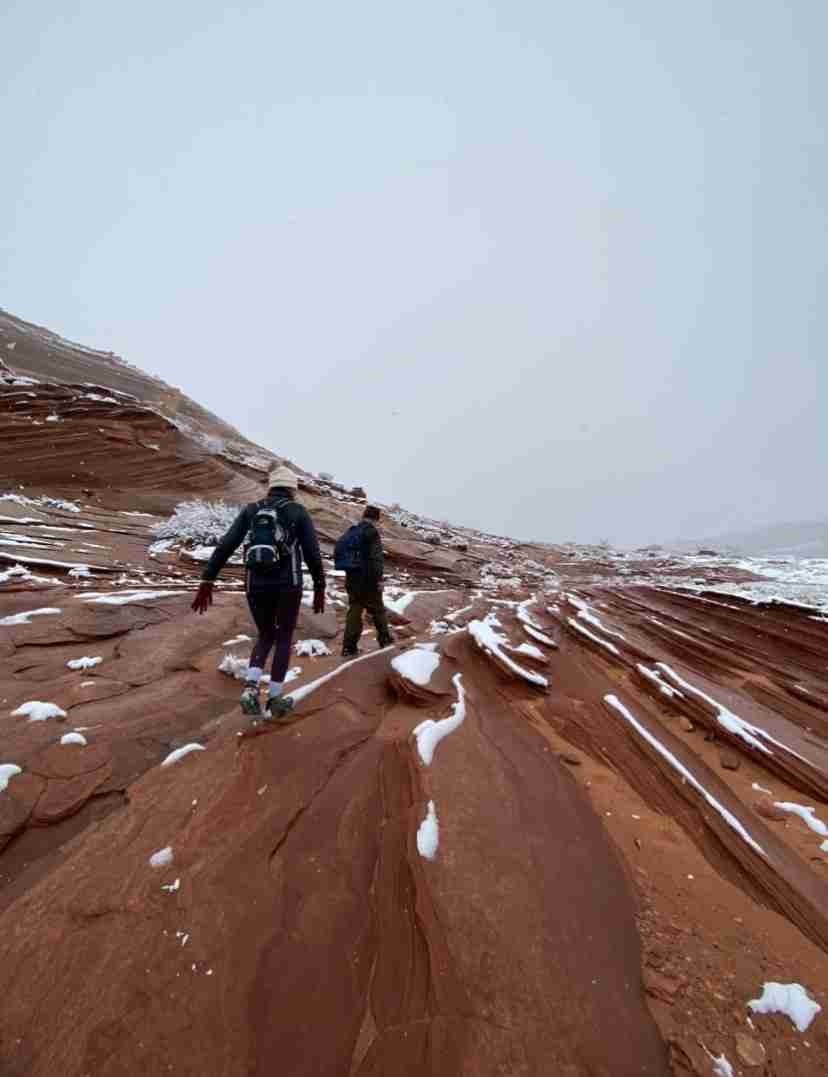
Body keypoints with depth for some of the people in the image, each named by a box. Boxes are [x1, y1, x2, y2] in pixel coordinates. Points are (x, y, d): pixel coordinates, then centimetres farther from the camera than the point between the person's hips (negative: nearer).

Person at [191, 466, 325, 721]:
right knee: (284, 639, 15)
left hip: (256, 585, 3)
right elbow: (313, 553, -4)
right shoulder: (299, 511, 2)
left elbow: (225, 546, 2)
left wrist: (206, 582, 2)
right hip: (288, 585, -3)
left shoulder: (250, 510, 11)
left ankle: (251, 688, 0)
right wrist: (320, 589, 3)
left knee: (265, 637, 22)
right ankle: (274, 701, 17)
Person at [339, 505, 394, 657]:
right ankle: (384, 638, 27)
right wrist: (379, 578, -14)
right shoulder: (371, 532, -11)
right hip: (368, 579, -6)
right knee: (377, 609, 12)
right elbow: (376, 557, -18)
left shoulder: (350, 532, 12)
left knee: (354, 610, 9)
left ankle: (349, 647, 8)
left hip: (352, 578, 6)